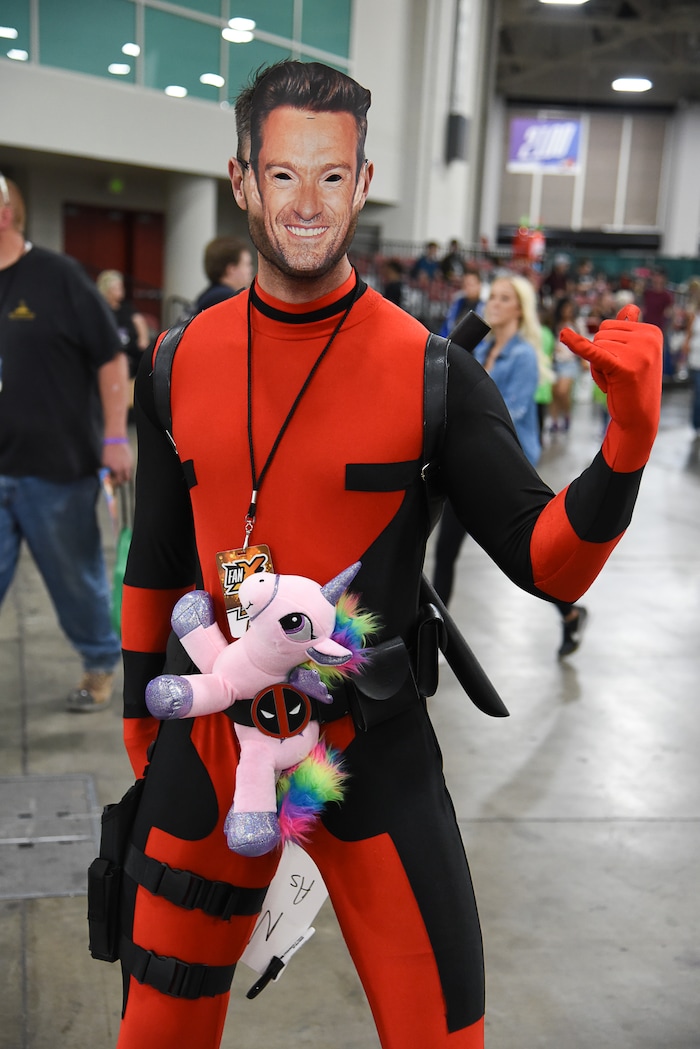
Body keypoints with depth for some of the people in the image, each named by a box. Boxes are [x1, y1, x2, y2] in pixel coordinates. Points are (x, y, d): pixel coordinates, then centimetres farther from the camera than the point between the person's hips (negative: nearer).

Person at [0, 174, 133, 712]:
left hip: (57, 465, -4)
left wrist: (115, 437, -10)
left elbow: (110, 356, -7)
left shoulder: (56, 275, -7)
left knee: (76, 578, 10)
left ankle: (101, 664, 32)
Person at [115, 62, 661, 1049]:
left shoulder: (430, 374, -11)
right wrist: (141, 710, 18)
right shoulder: (182, 365, -1)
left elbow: (550, 562, -12)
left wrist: (630, 436, -28)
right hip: (208, 745, 3)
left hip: (372, 749, -3)